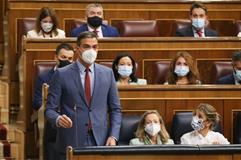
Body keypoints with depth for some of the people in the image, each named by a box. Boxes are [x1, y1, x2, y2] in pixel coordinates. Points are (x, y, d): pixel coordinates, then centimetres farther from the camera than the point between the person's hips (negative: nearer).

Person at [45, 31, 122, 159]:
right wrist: (58, 119, -22)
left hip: (100, 142, 2)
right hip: (71, 142, -2)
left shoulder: (107, 73, 9)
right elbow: (50, 109, 0)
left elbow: (115, 109, 12)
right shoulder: (62, 75, 0)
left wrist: (113, 136, -1)